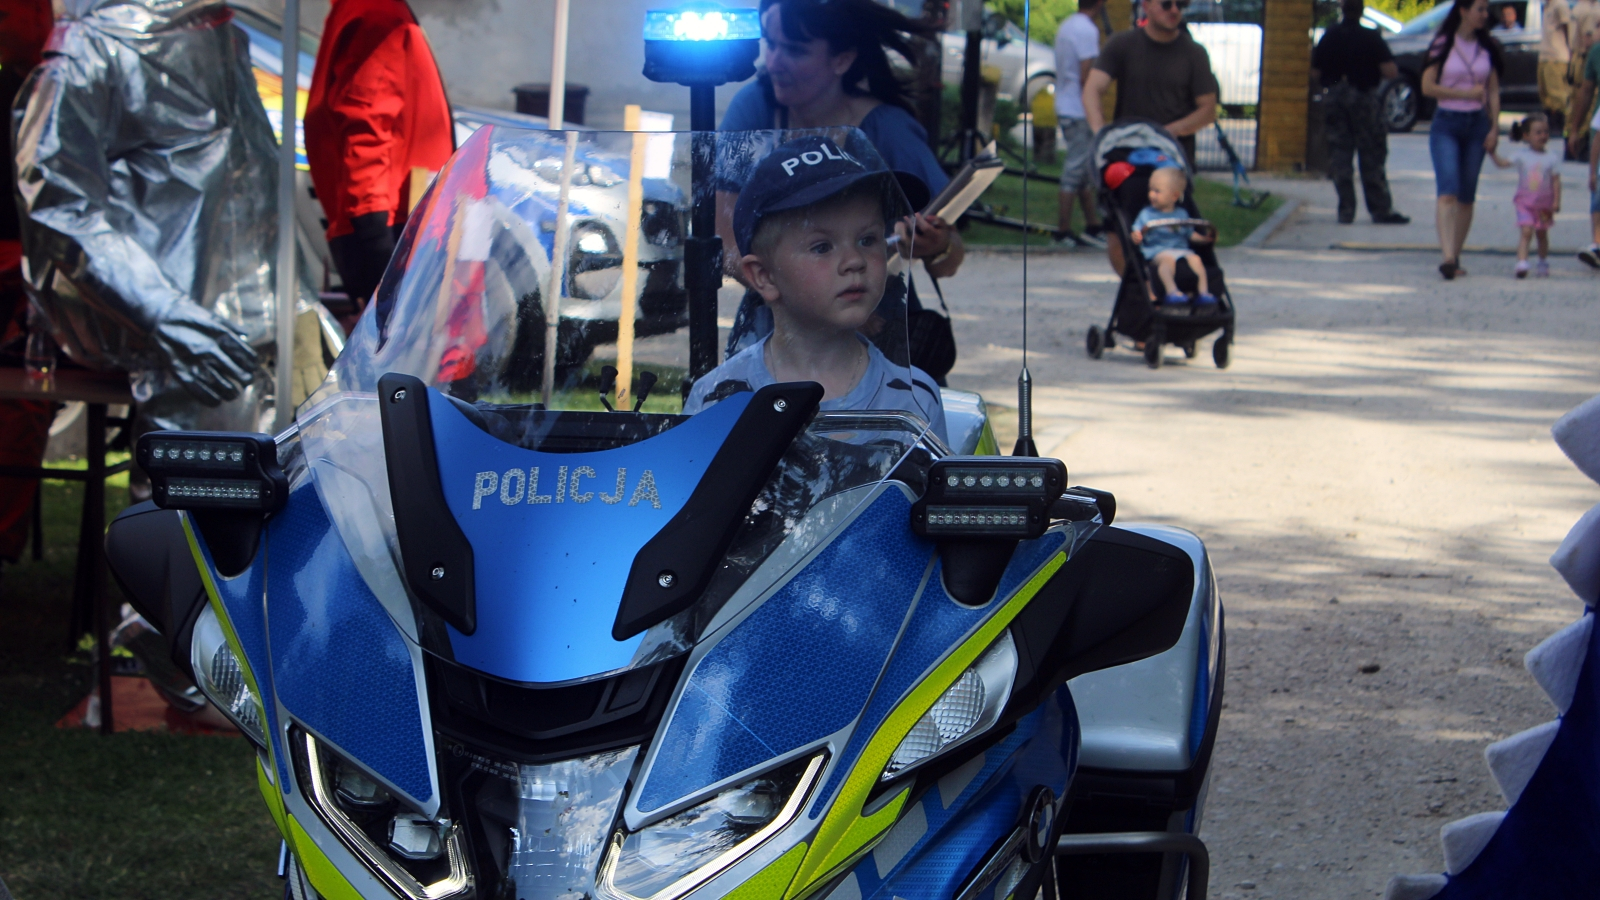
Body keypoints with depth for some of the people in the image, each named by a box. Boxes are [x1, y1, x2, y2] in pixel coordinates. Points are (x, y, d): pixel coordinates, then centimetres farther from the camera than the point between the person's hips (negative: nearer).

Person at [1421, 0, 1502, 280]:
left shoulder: (1487, 48, 8)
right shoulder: (1443, 45, -3)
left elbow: (1493, 91, 10)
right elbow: (1427, 87, -7)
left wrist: (1494, 128, 1)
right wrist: (1466, 93, -13)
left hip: (1476, 124, 4)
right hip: (1446, 123, -4)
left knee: (1467, 197, 6)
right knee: (1448, 191, -17)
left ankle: (1456, 257, 14)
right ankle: (1447, 256, -27)